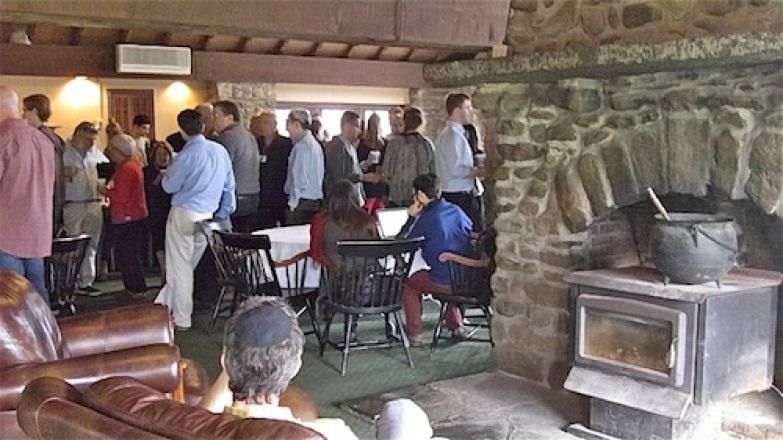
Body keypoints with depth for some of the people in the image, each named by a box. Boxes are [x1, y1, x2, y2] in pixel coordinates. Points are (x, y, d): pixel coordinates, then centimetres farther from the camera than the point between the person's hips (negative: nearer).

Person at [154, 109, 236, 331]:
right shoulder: (220, 151, 4)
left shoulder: (187, 154, -14)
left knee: (180, 267, 3)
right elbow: (229, 186, 10)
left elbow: (169, 186, -8)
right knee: (189, 265, 13)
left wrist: (166, 174, 14)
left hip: (184, 214, -6)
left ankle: (181, 320, 8)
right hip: (208, 217, 6)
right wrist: (224, 213, 20)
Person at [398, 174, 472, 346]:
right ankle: (457, 326, 38)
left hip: (443, 282, -6)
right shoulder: (456, 210, 5)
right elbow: (471, 232, 23)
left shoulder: (426, 218, -11)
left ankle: (415, 334, 16)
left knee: (409, 283, 20)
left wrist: (412, 217, 5)